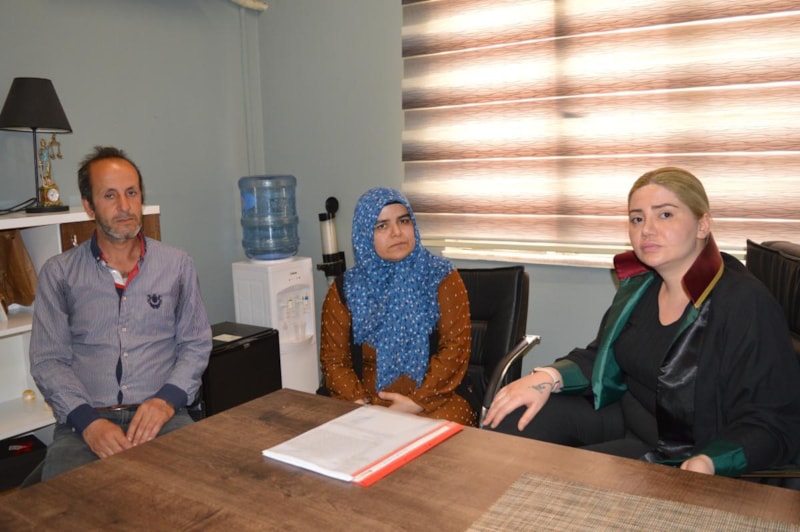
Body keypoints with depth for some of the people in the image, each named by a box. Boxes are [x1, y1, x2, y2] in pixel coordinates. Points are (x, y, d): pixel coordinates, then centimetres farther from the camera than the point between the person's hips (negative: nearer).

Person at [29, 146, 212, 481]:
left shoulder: (177, 265, 8)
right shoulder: (58, 273, 7)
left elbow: (196, 344, 8)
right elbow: (47, 360, 3)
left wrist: (167, 400, -10)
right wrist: (89, 420, -13)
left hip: (162, 416, 0)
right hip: (84, 420, 0)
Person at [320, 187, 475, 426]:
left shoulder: (441, 277, 1)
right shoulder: (345, 290, 5)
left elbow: (456, 347, -5)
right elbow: (334, 358, 5)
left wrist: (417, 402, -14)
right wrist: (359, 403, -12)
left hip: (432, 401, -1)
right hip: (367, 402, 2)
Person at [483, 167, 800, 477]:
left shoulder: (745, 304, -21)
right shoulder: (640, 284, 1)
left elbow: (773, 425, -19)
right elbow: (603, 359, 8)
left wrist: (706, 463, -38)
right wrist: (548, 377, -12)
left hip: (683, 454, -6)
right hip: (625, 415, 6)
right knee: (513, 417, -10)